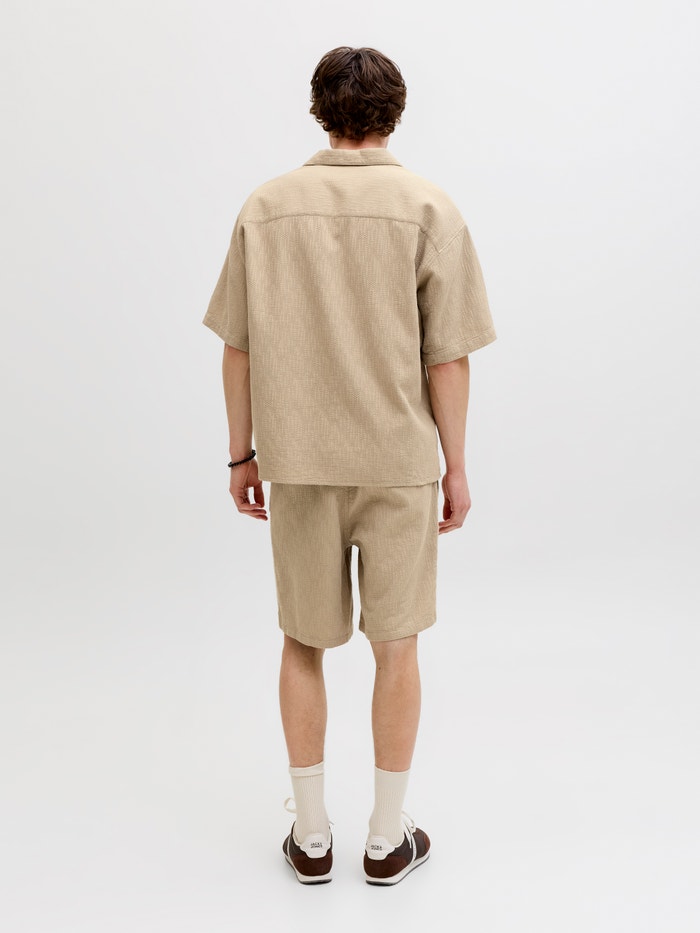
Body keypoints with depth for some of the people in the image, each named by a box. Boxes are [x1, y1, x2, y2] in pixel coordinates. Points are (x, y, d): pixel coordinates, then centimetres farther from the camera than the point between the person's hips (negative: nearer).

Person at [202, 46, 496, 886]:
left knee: (303, 642, 15)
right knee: (395, 644, 12)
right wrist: (455, 464, 2)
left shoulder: (266, 206, 0)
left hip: (297, 464, 2)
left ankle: (311, 835, 24)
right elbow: (447, 355, -7)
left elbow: (238, 348, 1)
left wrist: (242, 454, 10)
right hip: (397, 461, -1)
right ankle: (388, 838, 23)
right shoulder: (428, 208, -5)